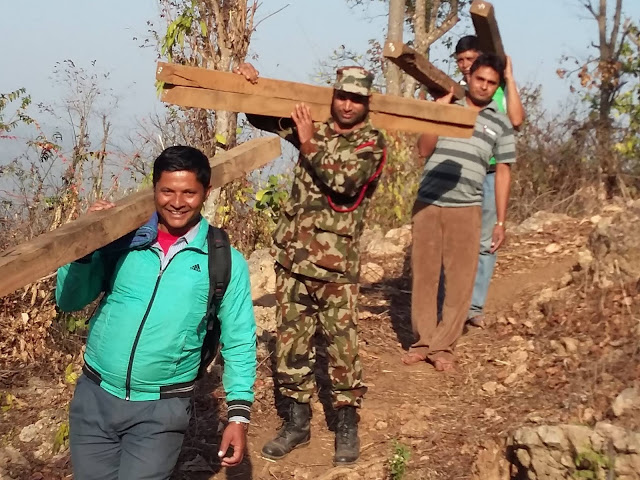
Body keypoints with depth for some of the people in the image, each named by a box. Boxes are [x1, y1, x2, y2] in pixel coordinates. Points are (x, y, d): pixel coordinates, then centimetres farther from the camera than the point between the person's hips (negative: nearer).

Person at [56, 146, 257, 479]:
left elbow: (239, 342, -1)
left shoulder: (226, 261, -4)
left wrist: (239, 415, -7)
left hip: (162, 408, -2)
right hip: (94, 397, 2)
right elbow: (69, 301, 2)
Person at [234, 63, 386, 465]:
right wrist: (251, 83, -2)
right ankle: (297, 421, 23)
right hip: (293, 254, 5)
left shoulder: (372, 143, -4)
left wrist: (310, 144, -18)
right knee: (292, 340, 10)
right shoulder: (312, 126, 10)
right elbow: (261, 115, 16)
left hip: (336, 261, -5)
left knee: (342, 343, 1)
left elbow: (345, 181, -21)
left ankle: (348, 424, 16)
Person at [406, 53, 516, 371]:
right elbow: (424, 150, 3)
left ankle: (443, 345, 9)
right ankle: (423, 340, 13)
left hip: (465, 209, 0)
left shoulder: (501, 124, 8)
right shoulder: (445, 107, 8)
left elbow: (503, 172, 8)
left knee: (459, 279, 0)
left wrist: (501, 222, 4)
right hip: (427, 204, 1)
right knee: (424, 274, 3)